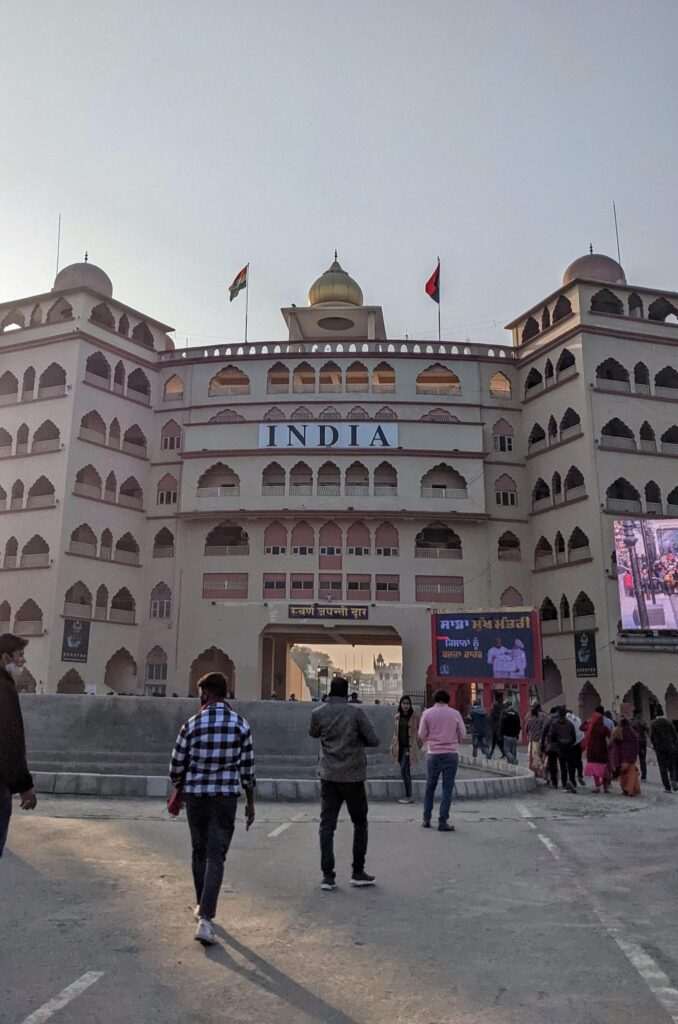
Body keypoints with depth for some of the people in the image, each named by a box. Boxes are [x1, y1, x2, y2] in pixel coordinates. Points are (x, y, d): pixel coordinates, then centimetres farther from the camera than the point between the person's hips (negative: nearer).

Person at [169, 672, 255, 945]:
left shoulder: (192, 724, -7)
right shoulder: (241, 725, -5)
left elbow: (177, 766, -1)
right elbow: (247, 769, -2)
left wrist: (178, 792, 18)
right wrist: (250, 802, 9)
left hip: (195, 796, 1)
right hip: (226, 798, -1)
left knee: (199, 852, 18)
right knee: (216, 856, 3)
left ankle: (203, 907, 33)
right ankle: (205, 918, -7)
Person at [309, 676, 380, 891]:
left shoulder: (318, 713, -2)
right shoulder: (355, 712, -10)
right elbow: (374, 740, -8)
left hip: (328, 776, 2)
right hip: (353, 776, -2)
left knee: (327, 825, 6)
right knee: (360, 823, 15)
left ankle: (327, 875, 2)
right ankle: (358, 872, 18)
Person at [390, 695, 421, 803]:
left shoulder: (415, 717, -4)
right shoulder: (398, 716, 10)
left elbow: (419, 731, -1)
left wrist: (417, 746, -5)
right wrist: (393, 746, 13)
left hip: (409, 747, -5)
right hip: (400, 747, 5)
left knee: (404, 770, -13)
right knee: (405, 771, 9)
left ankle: (408, 796, -6)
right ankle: (408, 796, 15)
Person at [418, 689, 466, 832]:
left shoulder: (427, 713, -2)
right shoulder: (455, 713, -2)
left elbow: (422, 735, -1)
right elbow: (462, 734, 3)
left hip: (434, 754, 1)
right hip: (451, 754, -1)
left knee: (430, 787, 14)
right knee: (447, 788, 4)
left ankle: (426, 819, 20)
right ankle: (443, 822, 1)